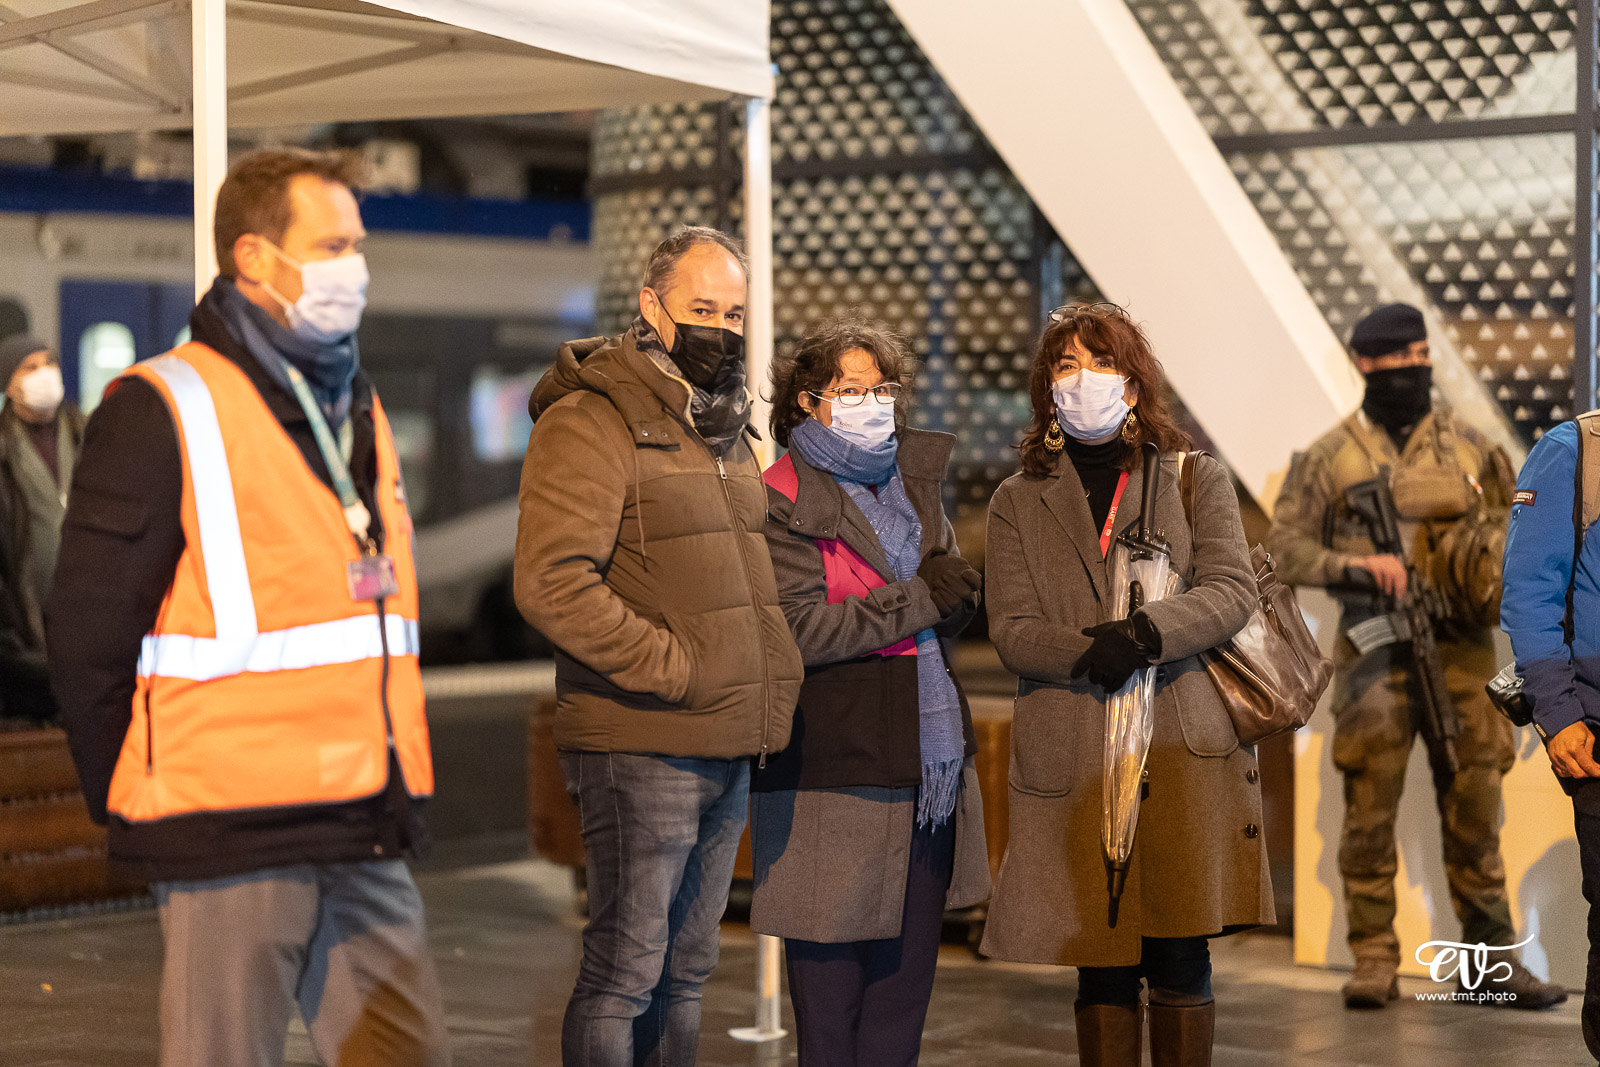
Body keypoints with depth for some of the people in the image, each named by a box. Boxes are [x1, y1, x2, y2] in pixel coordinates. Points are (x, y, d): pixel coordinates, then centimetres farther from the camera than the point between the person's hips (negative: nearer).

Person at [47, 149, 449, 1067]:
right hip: (233, 840, -7)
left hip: (367, 837, 7)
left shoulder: (359, 411, 18)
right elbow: (89, 635, -8)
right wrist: (134, 804, -4)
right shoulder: (161, 412, -6)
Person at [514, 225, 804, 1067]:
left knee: (687, 968, 14)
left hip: (727, 748, 8)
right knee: (624, 970, -5)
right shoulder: (591, 420, -10)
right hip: (639, 745, -8)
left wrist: (769, 682, 13)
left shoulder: (726, 430, 18)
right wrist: (675, 670, -18)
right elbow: (551, 584, -21)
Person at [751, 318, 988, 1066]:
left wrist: (953, 592, -8)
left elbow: (957, 607, 15)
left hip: (926, 756, 7)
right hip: (833, 761, -7)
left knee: (909, 963, 11)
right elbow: (796, 631, -17)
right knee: (830, 972, -2)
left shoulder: (916, 478, 14)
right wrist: (915, 602, -14)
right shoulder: (782, 499, -7)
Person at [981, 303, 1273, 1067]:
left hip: (1187, 747, 0)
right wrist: (1092, 655, -17)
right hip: (1073, 761, 1)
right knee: (1102, 963, 1)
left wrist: (1148, 633, -19)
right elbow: (1011, 630, 2)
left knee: (1181, 960, -3)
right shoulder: (1017, 502, 14)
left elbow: (1232, 591, -2)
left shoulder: (1197, 480, 12)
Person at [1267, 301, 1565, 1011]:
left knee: (1474, 812, 4)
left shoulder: (1471, 448, 11)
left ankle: (1493, 960, 11)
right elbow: (1287, 547, 0)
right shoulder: (1331, 457, 4)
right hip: (1377, 651, -2)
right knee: (1369, 811, -2)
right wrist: (1356, 566, -16)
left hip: (1461, 649, 2)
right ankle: (1374, 964, 6)